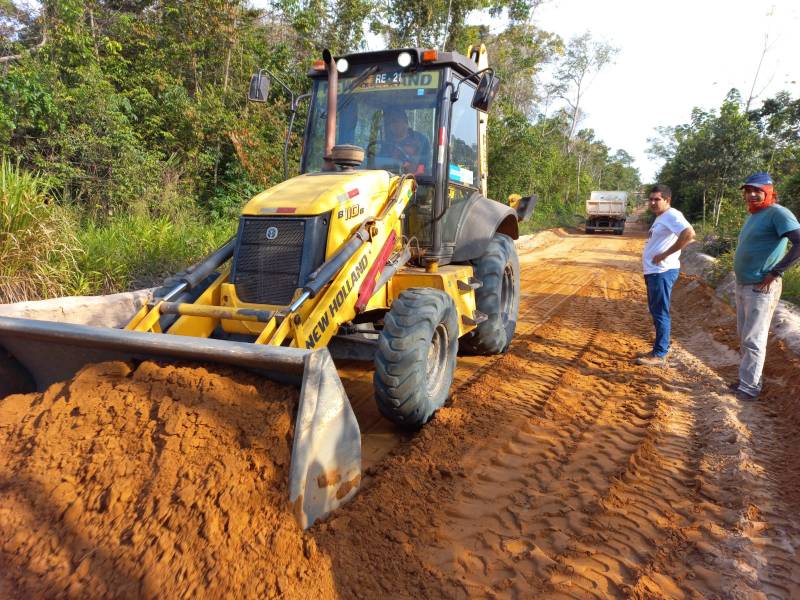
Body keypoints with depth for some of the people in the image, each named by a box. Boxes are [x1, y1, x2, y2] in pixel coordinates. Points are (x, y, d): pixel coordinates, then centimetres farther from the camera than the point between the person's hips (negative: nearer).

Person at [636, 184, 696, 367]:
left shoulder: (671, 215, -14)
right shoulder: (661, 218, 17)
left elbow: (689, 234, -30)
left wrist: (665, 254, -24)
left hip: (662, 272, -11)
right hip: (654, 272, 11)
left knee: (660, 313, -5)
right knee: (656, 311, 17)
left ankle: (660, 355, 0)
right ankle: (661, 347, 26)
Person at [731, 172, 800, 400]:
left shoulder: (777, 213, -13)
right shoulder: (753, 216, 15)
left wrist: (775, 272, -20)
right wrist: (742, 280, 13)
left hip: (761, 289, -9)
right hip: (742, 285, 10)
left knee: (753, 340, -4)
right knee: (744, 337, 16)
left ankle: (749, 388, 3)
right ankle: (748, 379, 27)